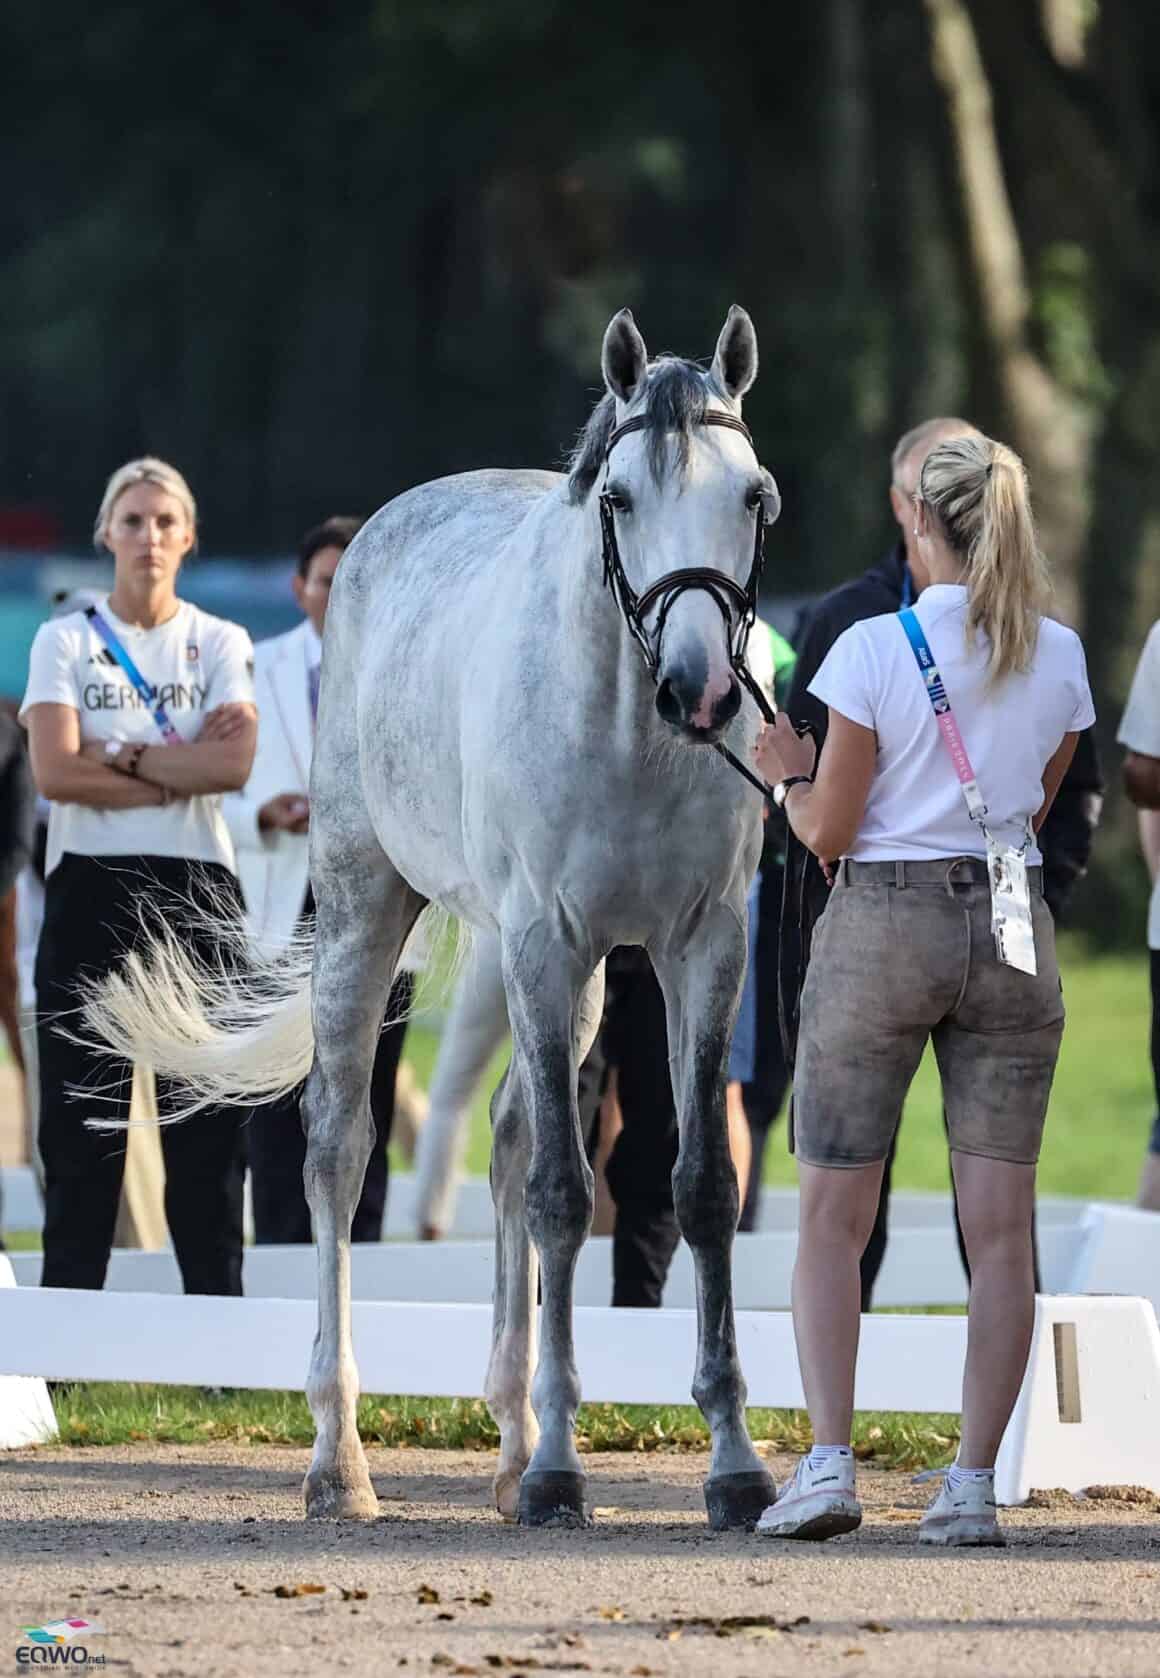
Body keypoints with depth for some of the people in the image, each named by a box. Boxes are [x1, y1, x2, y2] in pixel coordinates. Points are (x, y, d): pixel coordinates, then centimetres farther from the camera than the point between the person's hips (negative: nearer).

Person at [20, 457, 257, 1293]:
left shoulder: (220, 643, 8)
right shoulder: (65, 641, 5)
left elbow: (234, 763, -10)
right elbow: (56, 771, -10)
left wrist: (119, 757, -11)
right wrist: (181, 766, -10)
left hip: (196, 888, 1)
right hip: (90, 886, -1)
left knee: (207, 1110, 1)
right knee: (82, 1103, 0)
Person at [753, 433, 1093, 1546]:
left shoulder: (874, 651, -10)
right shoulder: (1060, 658, 2)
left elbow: (827, 834, -7)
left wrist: (787, 772, 12)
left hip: (883, 923, -3)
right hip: (1013, 926, 3)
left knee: (832, 1216, 4)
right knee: (999, 1225, 4)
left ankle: (829, 1463, -8)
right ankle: (974, 1486, 2)